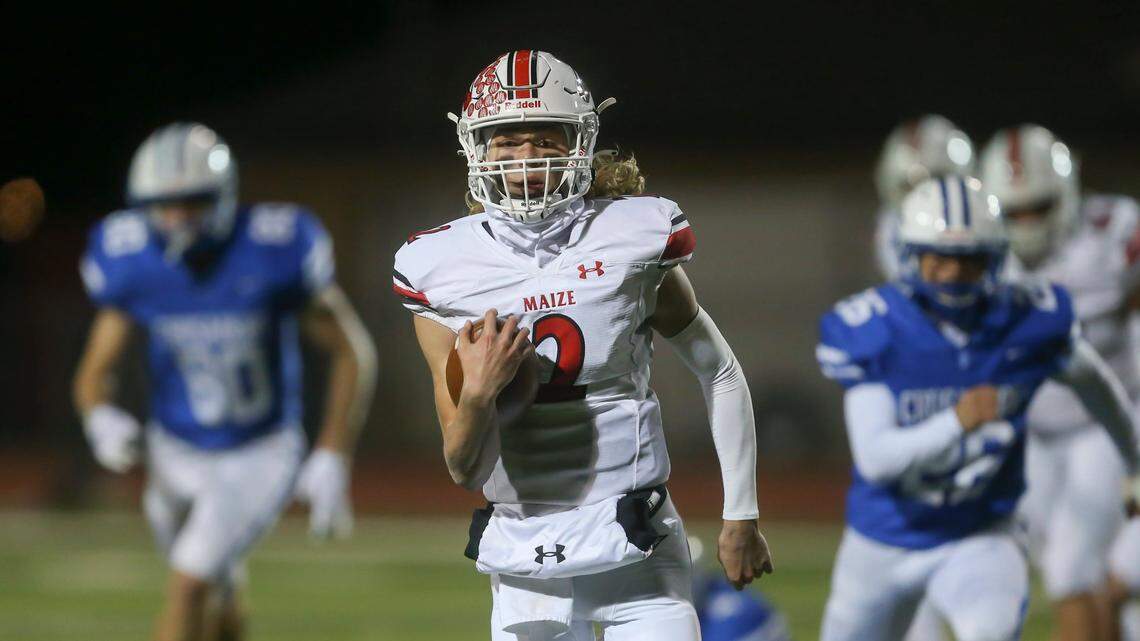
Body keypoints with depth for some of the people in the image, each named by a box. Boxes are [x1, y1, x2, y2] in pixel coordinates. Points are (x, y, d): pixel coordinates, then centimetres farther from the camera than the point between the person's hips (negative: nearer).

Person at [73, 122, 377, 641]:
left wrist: (333, 461, -17)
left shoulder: (276, 250, -23)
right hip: (177, 455, 4)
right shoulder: (131, 261, -14)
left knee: (189, 584, -21)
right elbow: (96, 370, -3)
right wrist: (101, 418, -27)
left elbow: (352, 352, -12)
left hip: (261, 457, -4)